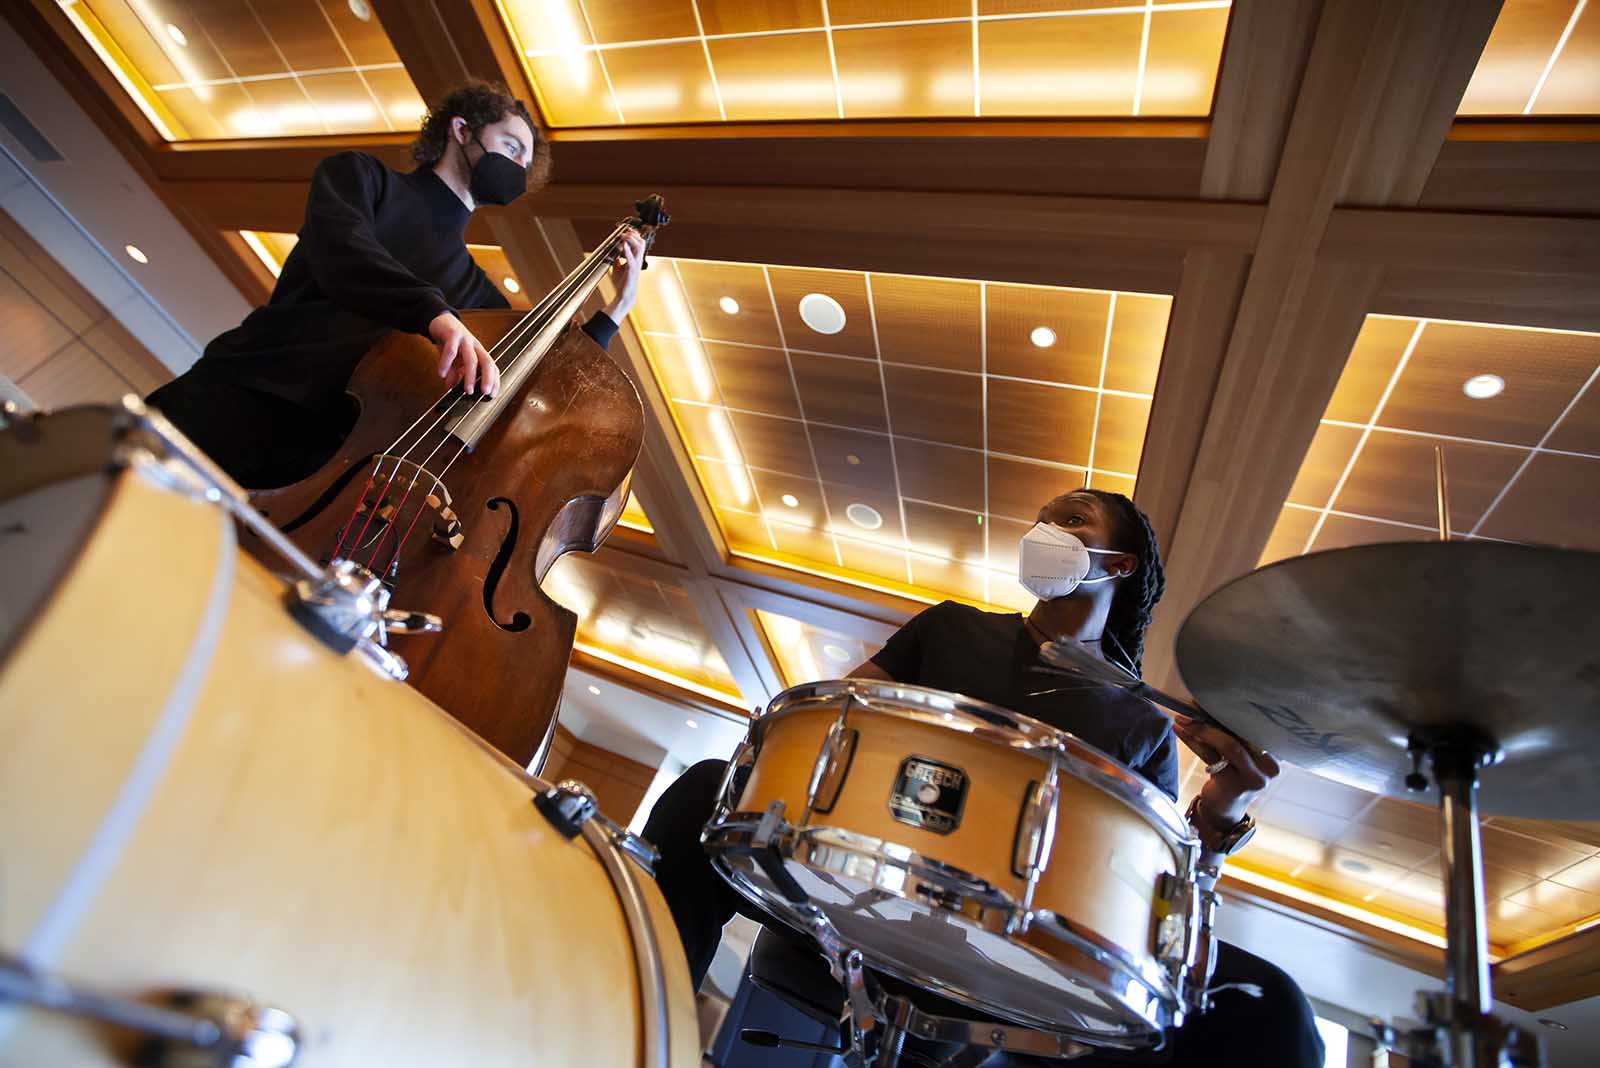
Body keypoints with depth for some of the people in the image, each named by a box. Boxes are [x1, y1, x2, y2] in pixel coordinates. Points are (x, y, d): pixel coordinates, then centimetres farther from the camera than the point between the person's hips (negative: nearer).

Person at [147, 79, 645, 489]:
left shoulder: (477, 291, 24)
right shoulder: (360, 174, 16)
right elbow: (339, 248, -8)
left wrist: (617, 306, 16)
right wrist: (434, 312, -27)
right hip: (241, 395, -2)